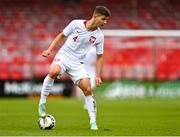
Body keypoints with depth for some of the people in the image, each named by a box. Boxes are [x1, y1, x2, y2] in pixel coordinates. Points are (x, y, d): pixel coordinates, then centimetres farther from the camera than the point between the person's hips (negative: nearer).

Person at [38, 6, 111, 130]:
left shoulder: (99, 36, -2)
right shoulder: (76, 24, -10)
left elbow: (99, 57, 9)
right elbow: (61, 36, 5)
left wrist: (98, 76, 3)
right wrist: (49, 50, -3)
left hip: (78, 63, 3)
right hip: (63, 56, -3)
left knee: (88, 89, -11)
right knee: (54, 72, -35)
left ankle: (93, 122, 2)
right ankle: (42, 103, -20)